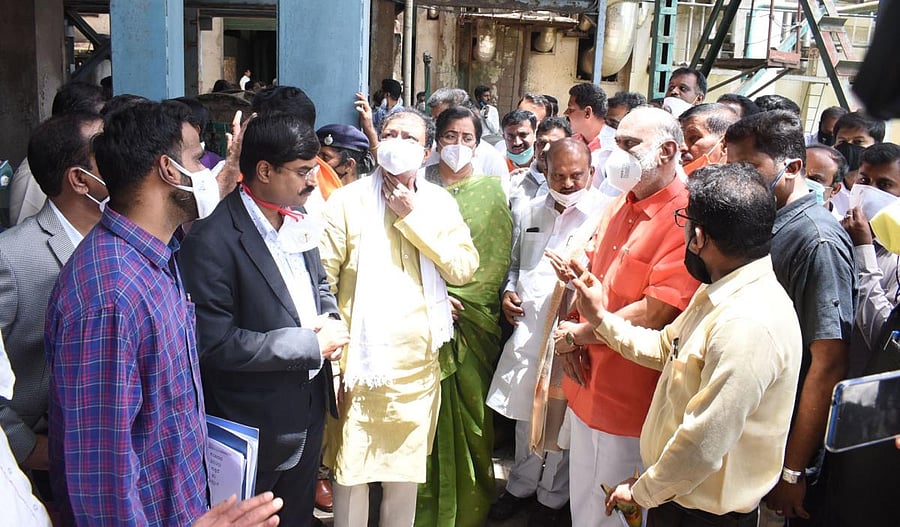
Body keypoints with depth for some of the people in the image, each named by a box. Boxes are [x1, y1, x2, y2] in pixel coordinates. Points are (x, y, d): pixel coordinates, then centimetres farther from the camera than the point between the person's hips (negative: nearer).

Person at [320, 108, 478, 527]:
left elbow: (464, 270, -6)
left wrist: (413, 218, -11)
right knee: (351, 468, 6)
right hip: (360, 360, -3)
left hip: (418, 363, 3)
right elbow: (322, 279, -6)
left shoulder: (439, 202, 4)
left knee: (406, 467, 16)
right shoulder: (348, 201, -5)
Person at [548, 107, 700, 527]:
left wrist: (577, 335, -13)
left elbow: (655, 312, -25)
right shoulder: (618, 207, 8)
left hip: (631, 396, -8)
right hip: (587, 384, 8)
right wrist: (573, 335, -3)